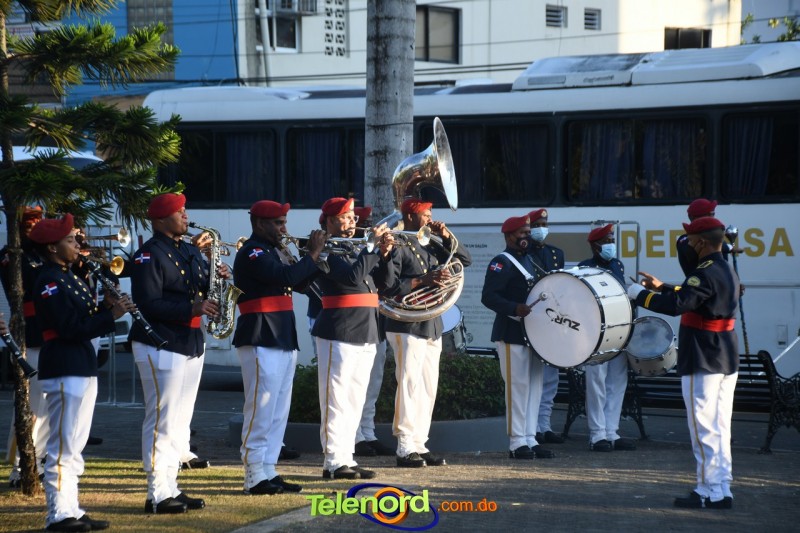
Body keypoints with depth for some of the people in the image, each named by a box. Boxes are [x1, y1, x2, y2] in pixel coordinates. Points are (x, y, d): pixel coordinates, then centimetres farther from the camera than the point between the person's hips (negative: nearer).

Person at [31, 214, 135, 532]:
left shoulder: (69, 278, 16)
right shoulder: (49, 282, -14)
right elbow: (71, 328, -21)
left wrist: (106, 307, 1)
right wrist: (111, 316, -18)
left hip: (82, 369, 10)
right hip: (63, 371, -10)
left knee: (73, 446, 13)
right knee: (63, 447, -7)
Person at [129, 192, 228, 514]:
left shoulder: (190, 252, 16)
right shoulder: (148, 256, -11)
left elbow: (201, 290, 19)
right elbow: (148, 304, -20)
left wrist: (216, 279, -3)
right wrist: (191, 309, -25)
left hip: (191, 343, 9)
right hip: (161, 346, -9)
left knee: (180, 422, 12)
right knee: (162, 421, -7)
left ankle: (171, 489, 19)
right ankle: (157, 495, -4)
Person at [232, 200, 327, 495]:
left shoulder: (273, 251, 20)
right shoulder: (252, 253, -10)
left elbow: (299, 281, 18)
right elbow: (286, 277, -23)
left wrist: (314, 255, 5)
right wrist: (312, 254, -13)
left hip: (283, 339, 10)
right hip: (261, 340, -10)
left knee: (279, 411, 10)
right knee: (261, 410, -8)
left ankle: (268, 471, 14)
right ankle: (255, 476, -5)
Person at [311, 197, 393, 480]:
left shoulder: (354, 250, 18)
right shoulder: (329, 251, -8)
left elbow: (380, 282, 16)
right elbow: (353, 276, -22)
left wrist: (384, 255, 1)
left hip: (365, 335, 9)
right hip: (339, 335, -9)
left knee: (354, 401, 11)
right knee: (337, 400, -7)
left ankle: (346, 458, 16)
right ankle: (334, 462, -6)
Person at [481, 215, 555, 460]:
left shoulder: (529, 260, 18)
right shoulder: (501, 263, -9)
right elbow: (488, 297, -19)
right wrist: (515, 308, -30)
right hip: (511, 335, -9)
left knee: (534, 385, 8)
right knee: (518, 385, -8)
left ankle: (530, 439, 13)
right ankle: (517, 442, -4)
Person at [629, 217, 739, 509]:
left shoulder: (706, 273, -19)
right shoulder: (727, 272, 12)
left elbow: (677, 306, -28)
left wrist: (640, 294, -16)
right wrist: (661, 287, 25)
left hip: (703, 362, -9)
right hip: (727, 361, 9)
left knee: (704, 430, -4)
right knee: (719, 428, 12)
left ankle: (709, 491, -1)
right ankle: (721, 490, 16)